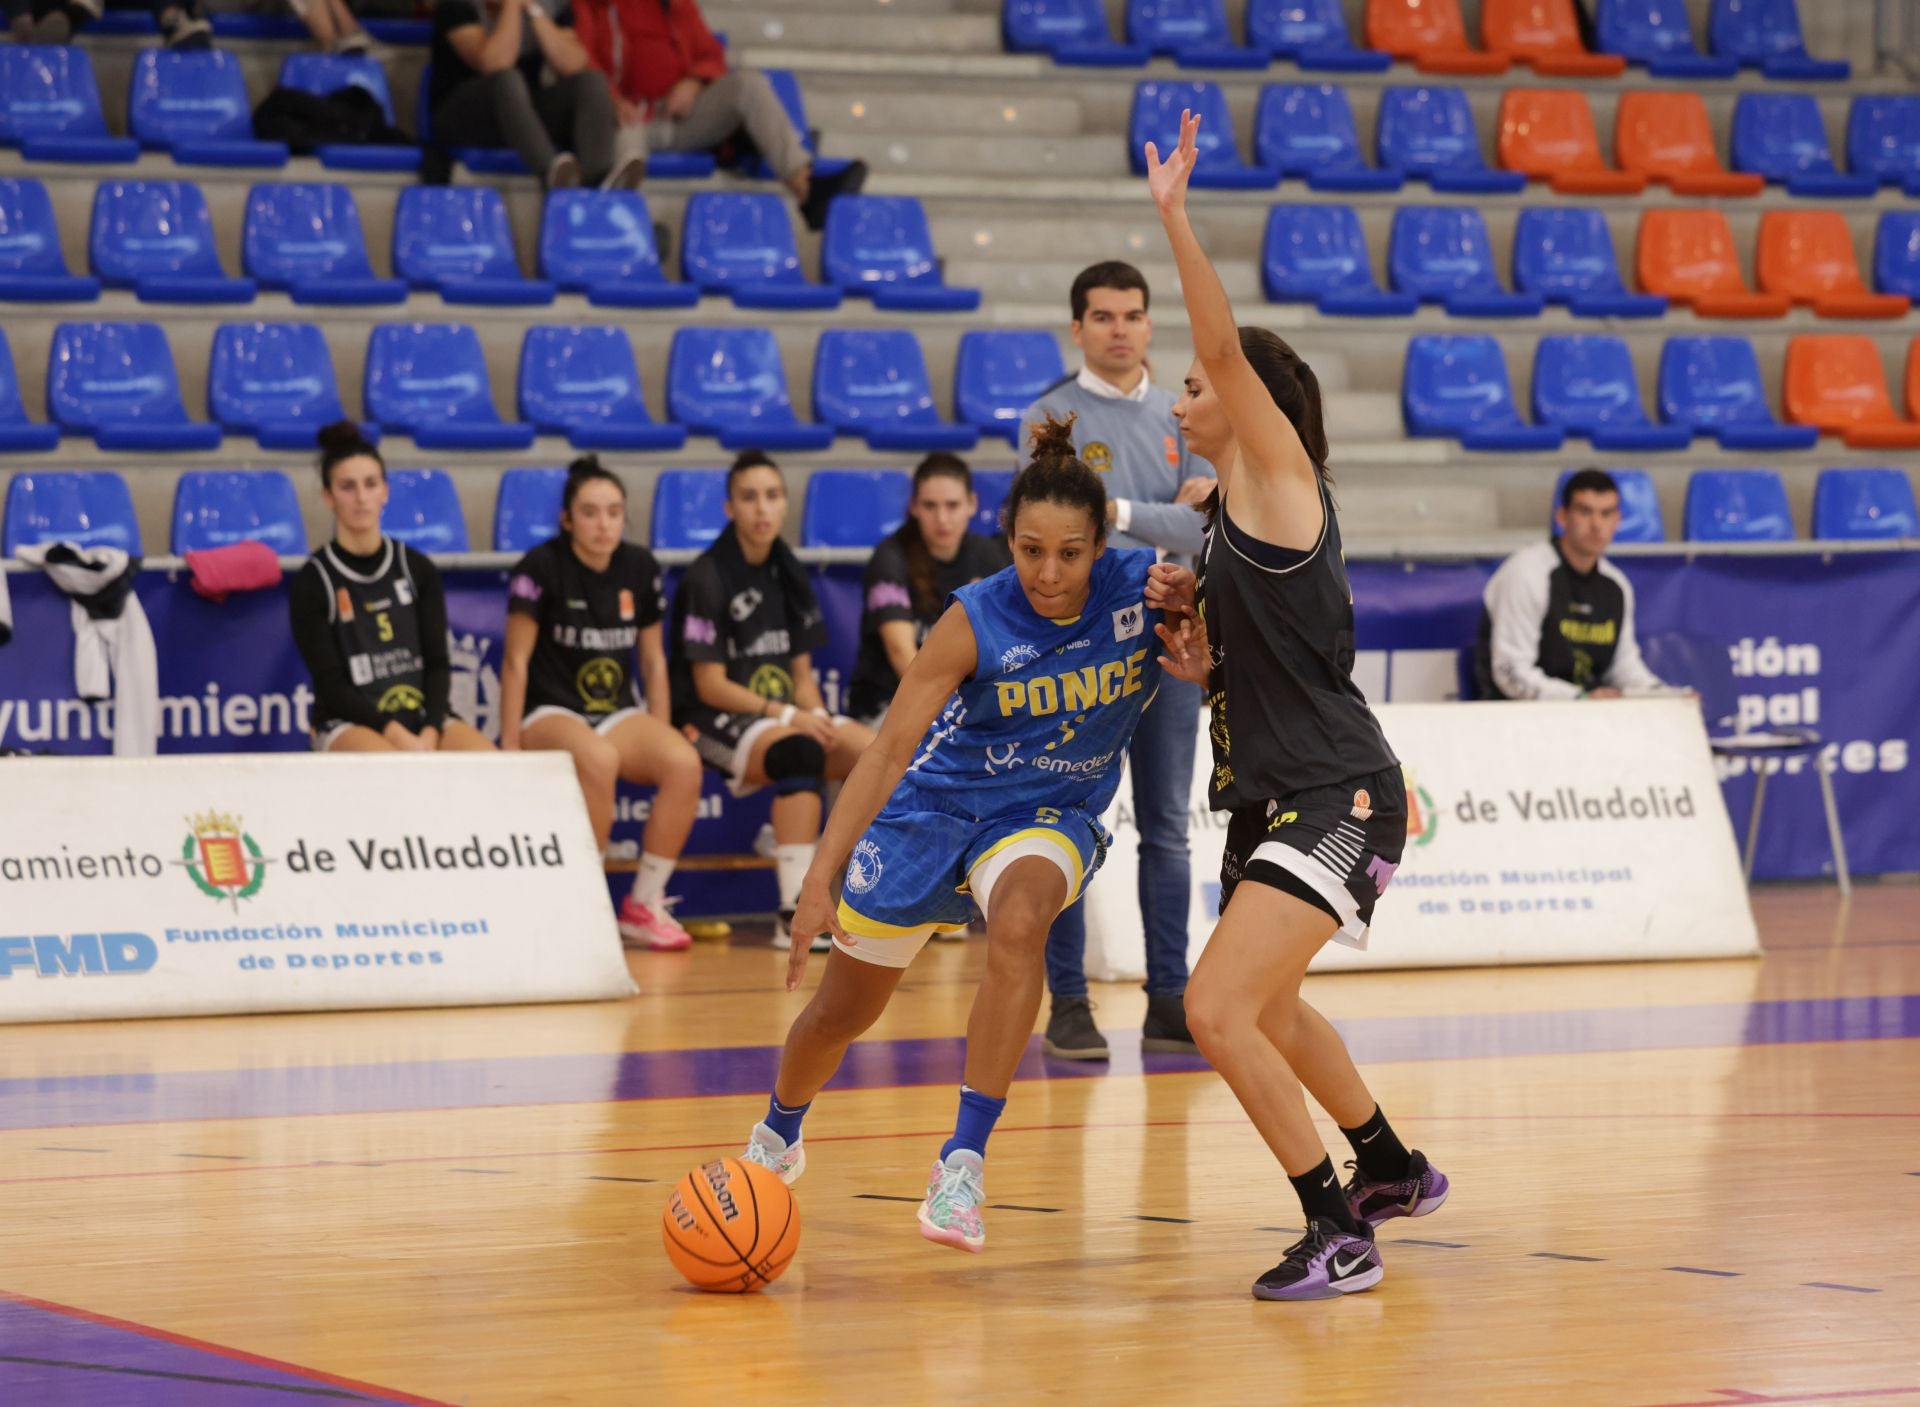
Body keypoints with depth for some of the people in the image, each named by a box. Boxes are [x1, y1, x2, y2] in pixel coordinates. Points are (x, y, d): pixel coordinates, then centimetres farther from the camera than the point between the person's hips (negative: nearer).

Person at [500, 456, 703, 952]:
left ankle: (645, 904, -13)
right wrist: (511, 748, -12)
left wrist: (659, 741, 7)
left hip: (619, 712, 5)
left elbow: (653, 660, 12)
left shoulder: (640, 568, 5)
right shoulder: (542, 568, -9)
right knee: (598, 760, -38)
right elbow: (517, 661, -7)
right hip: (549, 712, -5)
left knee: (685, 763, -25)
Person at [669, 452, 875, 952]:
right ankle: (796, 915, -40)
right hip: (717, 722, -7)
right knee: (800, 751, -37)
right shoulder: (707, 578, -9)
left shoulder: (788, 573, 12)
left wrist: (816, 714, -8)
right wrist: (786, 715, -20)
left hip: (787, 714, 7)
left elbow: (801, 671, 14)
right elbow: (709, 685, -12)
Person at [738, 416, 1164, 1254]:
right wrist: (821, 879, -27)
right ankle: (777, 1136, 46)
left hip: (1050, 813, 0)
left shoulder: (1144, 591, -19)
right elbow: (888, 750, -21)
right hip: (937, 802, 0)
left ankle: (964, 1161, -31)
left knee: (1019, 921, -36)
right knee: (842, 1010, 12)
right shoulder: (976, 620, -23)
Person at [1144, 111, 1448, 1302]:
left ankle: (1340, 1234, -11)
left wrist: (1176, 219, -28)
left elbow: (1229, 348, -25)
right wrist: (1198, 652, 3)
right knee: (1269, 1007, 27)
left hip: (1336, 799, -11)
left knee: (1219, 1007, -20)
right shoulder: (1232, 510, 14)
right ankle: (1393, 1169, 49)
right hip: (1273, 797, 11)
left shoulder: (1281, 478, -10)